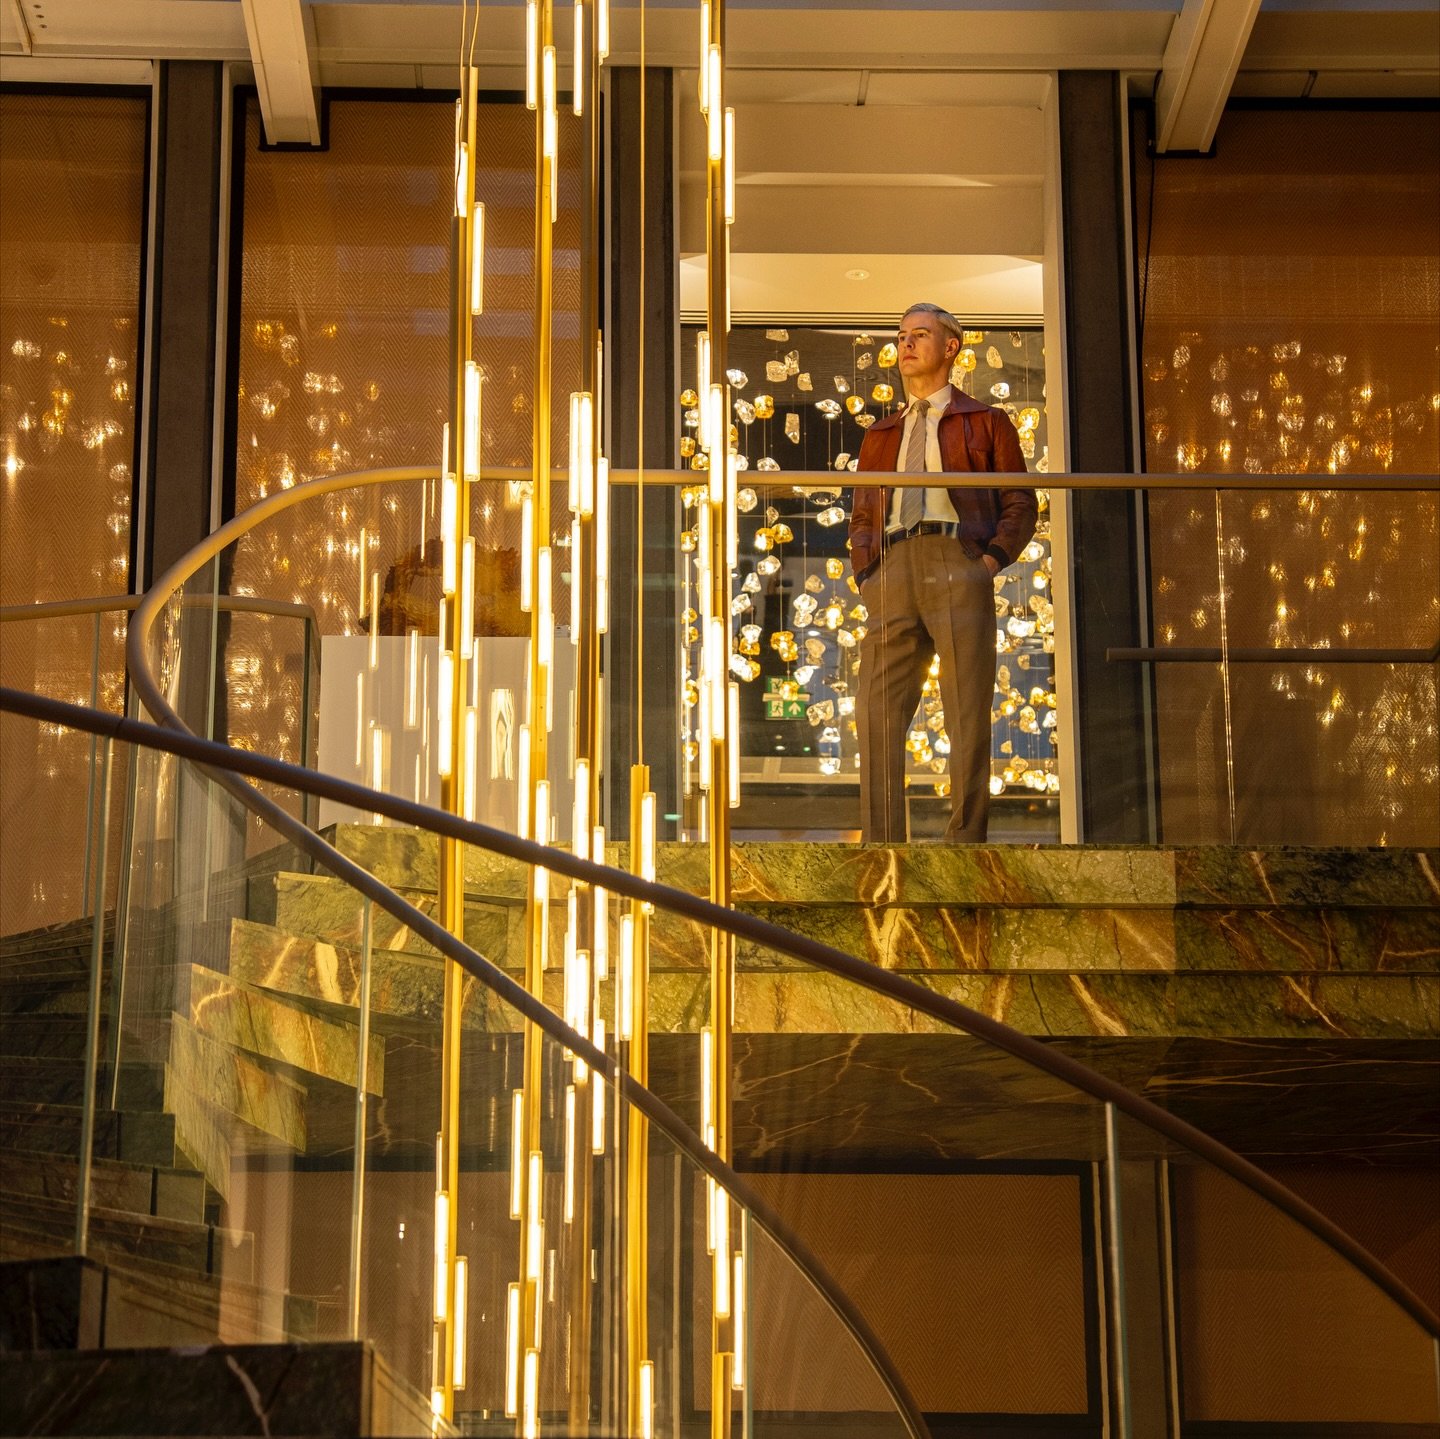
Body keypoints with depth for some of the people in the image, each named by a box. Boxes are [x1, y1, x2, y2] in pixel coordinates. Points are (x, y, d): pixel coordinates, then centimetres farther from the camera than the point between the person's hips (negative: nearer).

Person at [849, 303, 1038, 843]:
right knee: (878, 711, -9)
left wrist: (991, 560, -6)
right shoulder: (880, 434, 29)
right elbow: (861, 516, 24)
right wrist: (865, 575, 6)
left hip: (957, 563, -3)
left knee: (968, 713, -7)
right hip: (891, 573, 3)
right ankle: (881, 845, -10)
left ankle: (966, 841, -6)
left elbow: (1020, 504, 10)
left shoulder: (985, 423, 18)